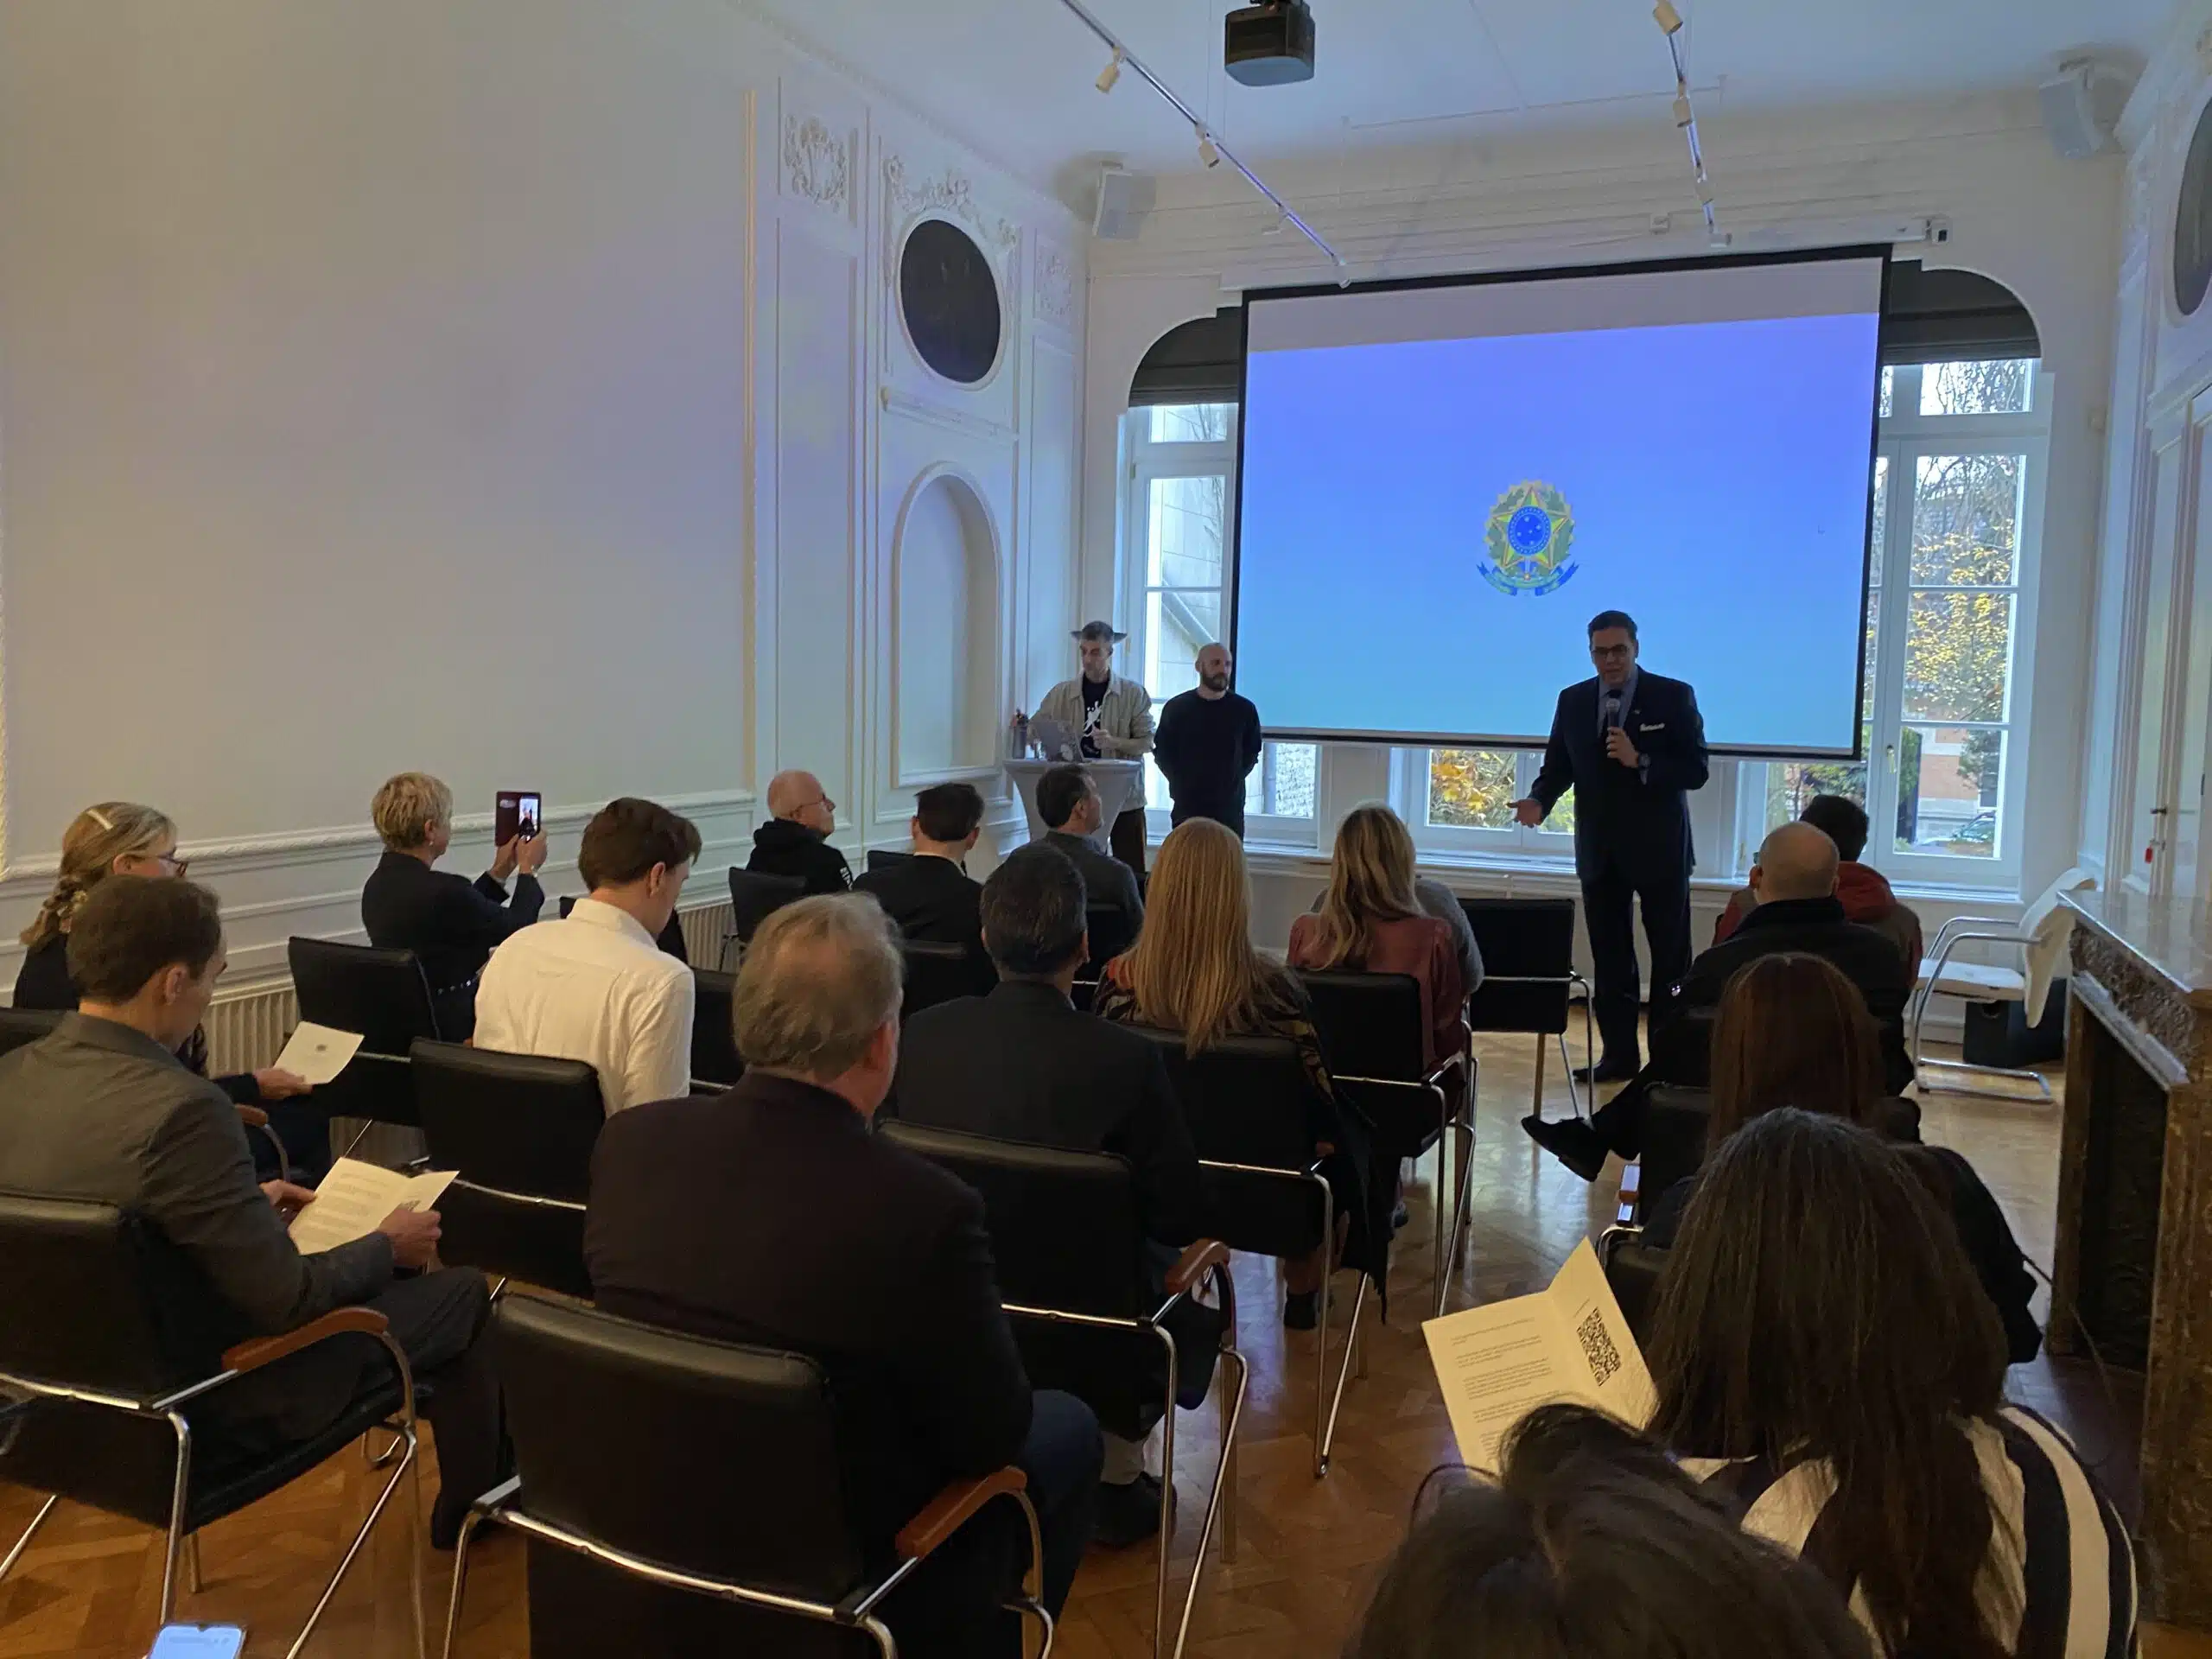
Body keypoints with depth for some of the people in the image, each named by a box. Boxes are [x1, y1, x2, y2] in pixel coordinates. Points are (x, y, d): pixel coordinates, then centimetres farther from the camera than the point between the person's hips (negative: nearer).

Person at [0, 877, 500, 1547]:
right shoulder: (181, 1108, -33)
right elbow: (288, 1300, -26)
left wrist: (250, 1207, 13)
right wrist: (387, 1246, -8)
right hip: (208, 1398, -8)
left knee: (377, 1271, 26)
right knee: (463, 1293, 10)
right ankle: (474, 1502, 33)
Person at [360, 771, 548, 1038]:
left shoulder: (378, 883, 1)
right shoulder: (442, 889, -26)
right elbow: (516, 928, -10)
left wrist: (498, 873, 19)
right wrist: (528, 870, 4)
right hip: (450, 1024, -9)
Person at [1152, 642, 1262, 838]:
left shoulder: (1244, 710, 2)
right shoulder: (1176, 707, 1)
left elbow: (1252, 752, 11)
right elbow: (1161, 751, 8)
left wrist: (1234, 780, 2)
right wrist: (1180, 783, 2)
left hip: (1230, 809, 0)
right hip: (1187, 807, 0)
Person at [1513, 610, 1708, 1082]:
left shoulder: (1673, 696, -5)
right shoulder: (1573, 701, 5)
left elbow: (1696, 770, -10)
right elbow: (1558, 766, 6)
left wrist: (1640, 762, -24)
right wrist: (1539, 800, -14)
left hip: (1658, 848, -3)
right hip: (1600, 850, 3)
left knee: (1670, 957, 5)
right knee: (1610, 959, 8)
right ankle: (1619, 1054, 16)